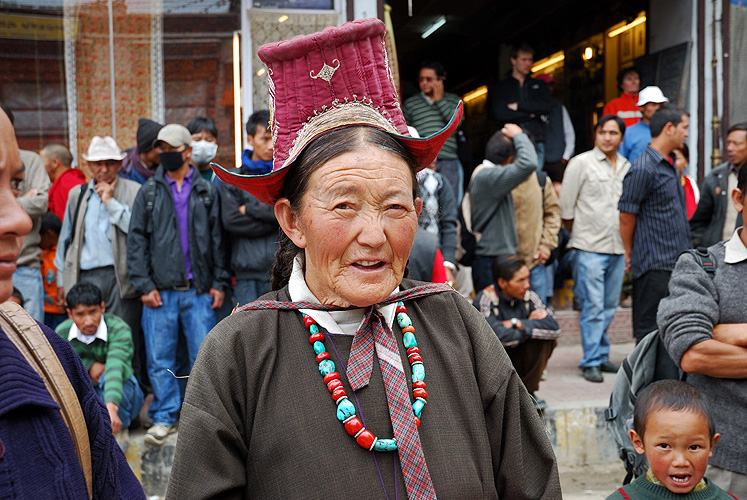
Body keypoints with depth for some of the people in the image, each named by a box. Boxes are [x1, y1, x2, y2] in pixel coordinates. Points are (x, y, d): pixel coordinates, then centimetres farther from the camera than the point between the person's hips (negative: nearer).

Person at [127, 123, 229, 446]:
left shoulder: (206, 192, 9)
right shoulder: (149, 192, 8)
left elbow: (218, 239, 9)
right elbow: (136, 241, 5)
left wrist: (219, 283, 2)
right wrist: (144, 285, -3)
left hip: (199, 291, 0)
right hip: (160, 292, 0)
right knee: (159, 359, 2)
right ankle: (164, 417, 13)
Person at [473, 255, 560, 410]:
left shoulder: (529, 297, -5)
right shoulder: (484, 300, -19)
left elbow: (554, 328, -20)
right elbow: (500, 336, -34)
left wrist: (517, 324, -24)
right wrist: (529, 325, -17)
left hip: (518, 364, 4)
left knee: (546, 340, -19)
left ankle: (527, 391, -5)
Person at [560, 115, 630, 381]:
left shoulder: (627, 167, 12)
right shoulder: (581, 163, -2)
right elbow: (566, 205, 0)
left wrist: (627, 244, 14)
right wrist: (580, 234, 6)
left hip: (618, 247, 5)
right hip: (590, 248, -5)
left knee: (609, 307, 11)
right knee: (593, 307, -6)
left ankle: (601, 355, 22)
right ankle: (591, 362, 1)